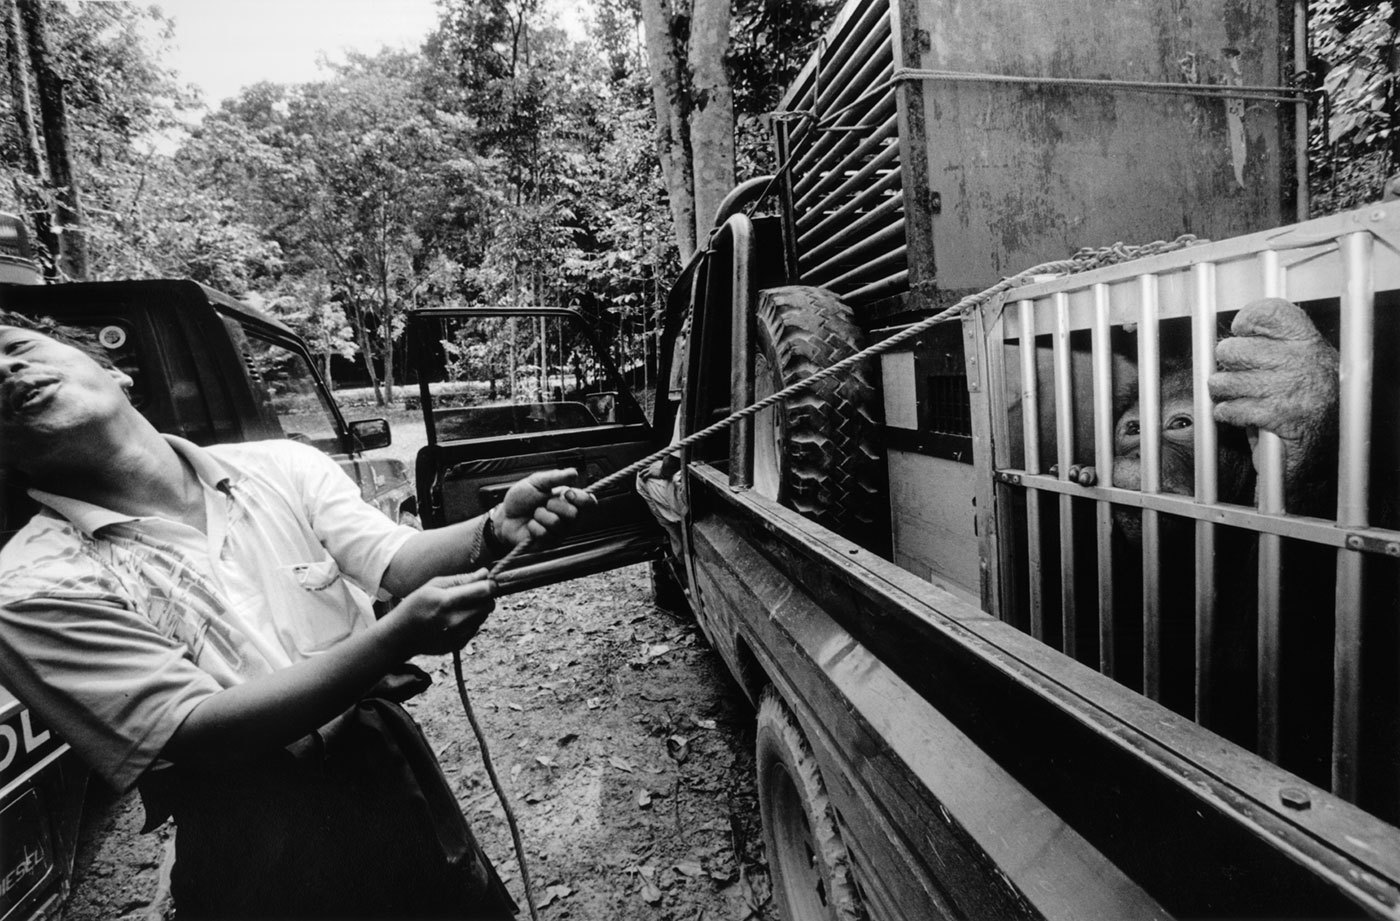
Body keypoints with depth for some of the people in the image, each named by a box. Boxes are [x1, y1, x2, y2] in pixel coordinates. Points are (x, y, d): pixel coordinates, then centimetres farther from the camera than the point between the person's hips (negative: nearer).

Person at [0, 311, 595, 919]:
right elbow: (199, 735, -19)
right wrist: (398, 637, -31)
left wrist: (496, 531, -31)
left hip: (402, 784, 3)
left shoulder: (279, 465, 0)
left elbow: (398, 561, -10)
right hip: (261, 863, -3)